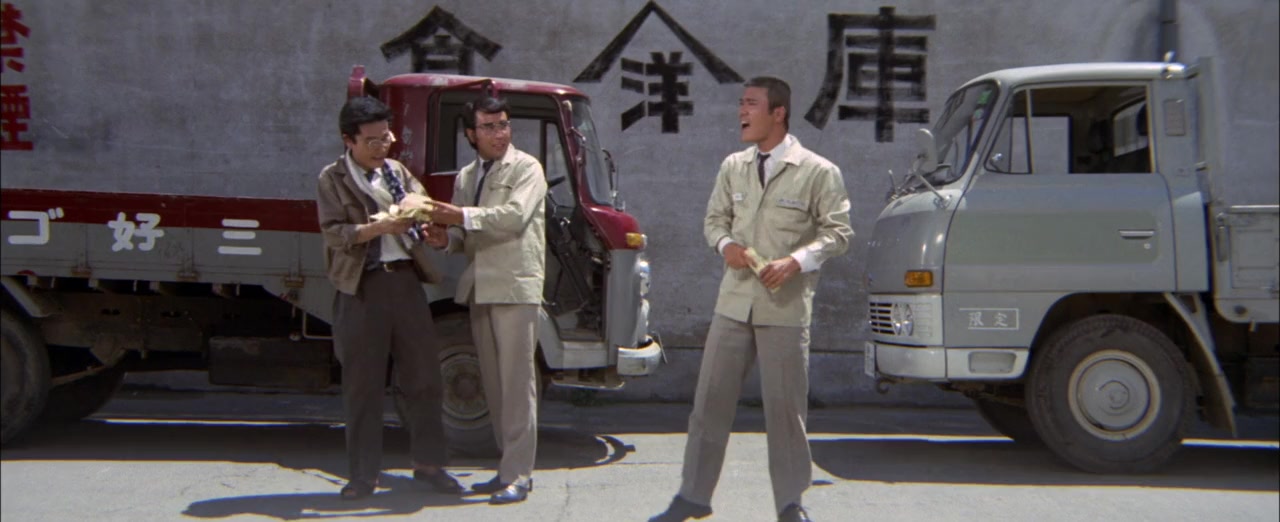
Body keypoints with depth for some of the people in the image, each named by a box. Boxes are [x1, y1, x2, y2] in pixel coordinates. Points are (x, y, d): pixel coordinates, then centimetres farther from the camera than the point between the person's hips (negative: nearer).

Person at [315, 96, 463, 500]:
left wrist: (415, 202, -9)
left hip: (405, 280, 4)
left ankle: (428, 463, 15)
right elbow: (333, 232, -8)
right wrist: (378, 227, -22)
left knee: (423, 373, 4)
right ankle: (364, 473, 11)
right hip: (361, 287, -4)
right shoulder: (333, 179, 3)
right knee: (362, 383, 2)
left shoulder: (397, 171, 17)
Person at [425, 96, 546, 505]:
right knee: (494, 384, 11)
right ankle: (510, 466, 21)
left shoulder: (526, 168, -1)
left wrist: (462, 217, -19)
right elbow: (467, 235, 19)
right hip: (479, 288, 7)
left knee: (517, 382, -6)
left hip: (516, 287, -7)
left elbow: (514, 216, -16)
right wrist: (446, 238, -3)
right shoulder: (465, 177, 18)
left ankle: (517, 474, -3)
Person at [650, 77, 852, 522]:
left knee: (785, 405, 3)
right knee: (710, 399, 6)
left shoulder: (818, 172, -4)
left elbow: (838, 231, -3)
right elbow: (715, 218, 18)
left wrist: (796, 261, -17)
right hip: (734, 301, 4)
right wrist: (725, 244, -4)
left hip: (785, 306, -4)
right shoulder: (733, 167, 10)